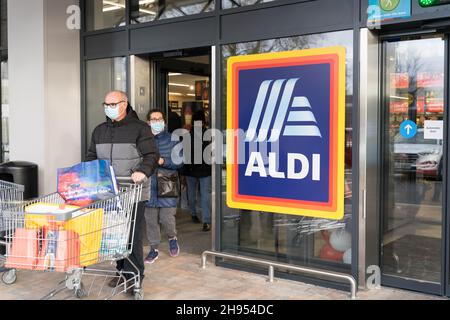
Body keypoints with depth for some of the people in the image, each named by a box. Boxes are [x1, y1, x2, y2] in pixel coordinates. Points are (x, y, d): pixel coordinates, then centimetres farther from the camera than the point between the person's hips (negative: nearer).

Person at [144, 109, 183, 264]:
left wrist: (163, 161, -16)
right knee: (150, 219, 8)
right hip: (149, 186, 2)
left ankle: (172, 238, 29)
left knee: (167, 218, -3)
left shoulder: (172, 140, 1)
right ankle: (154, 248, 24)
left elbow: (179, 161, -3)